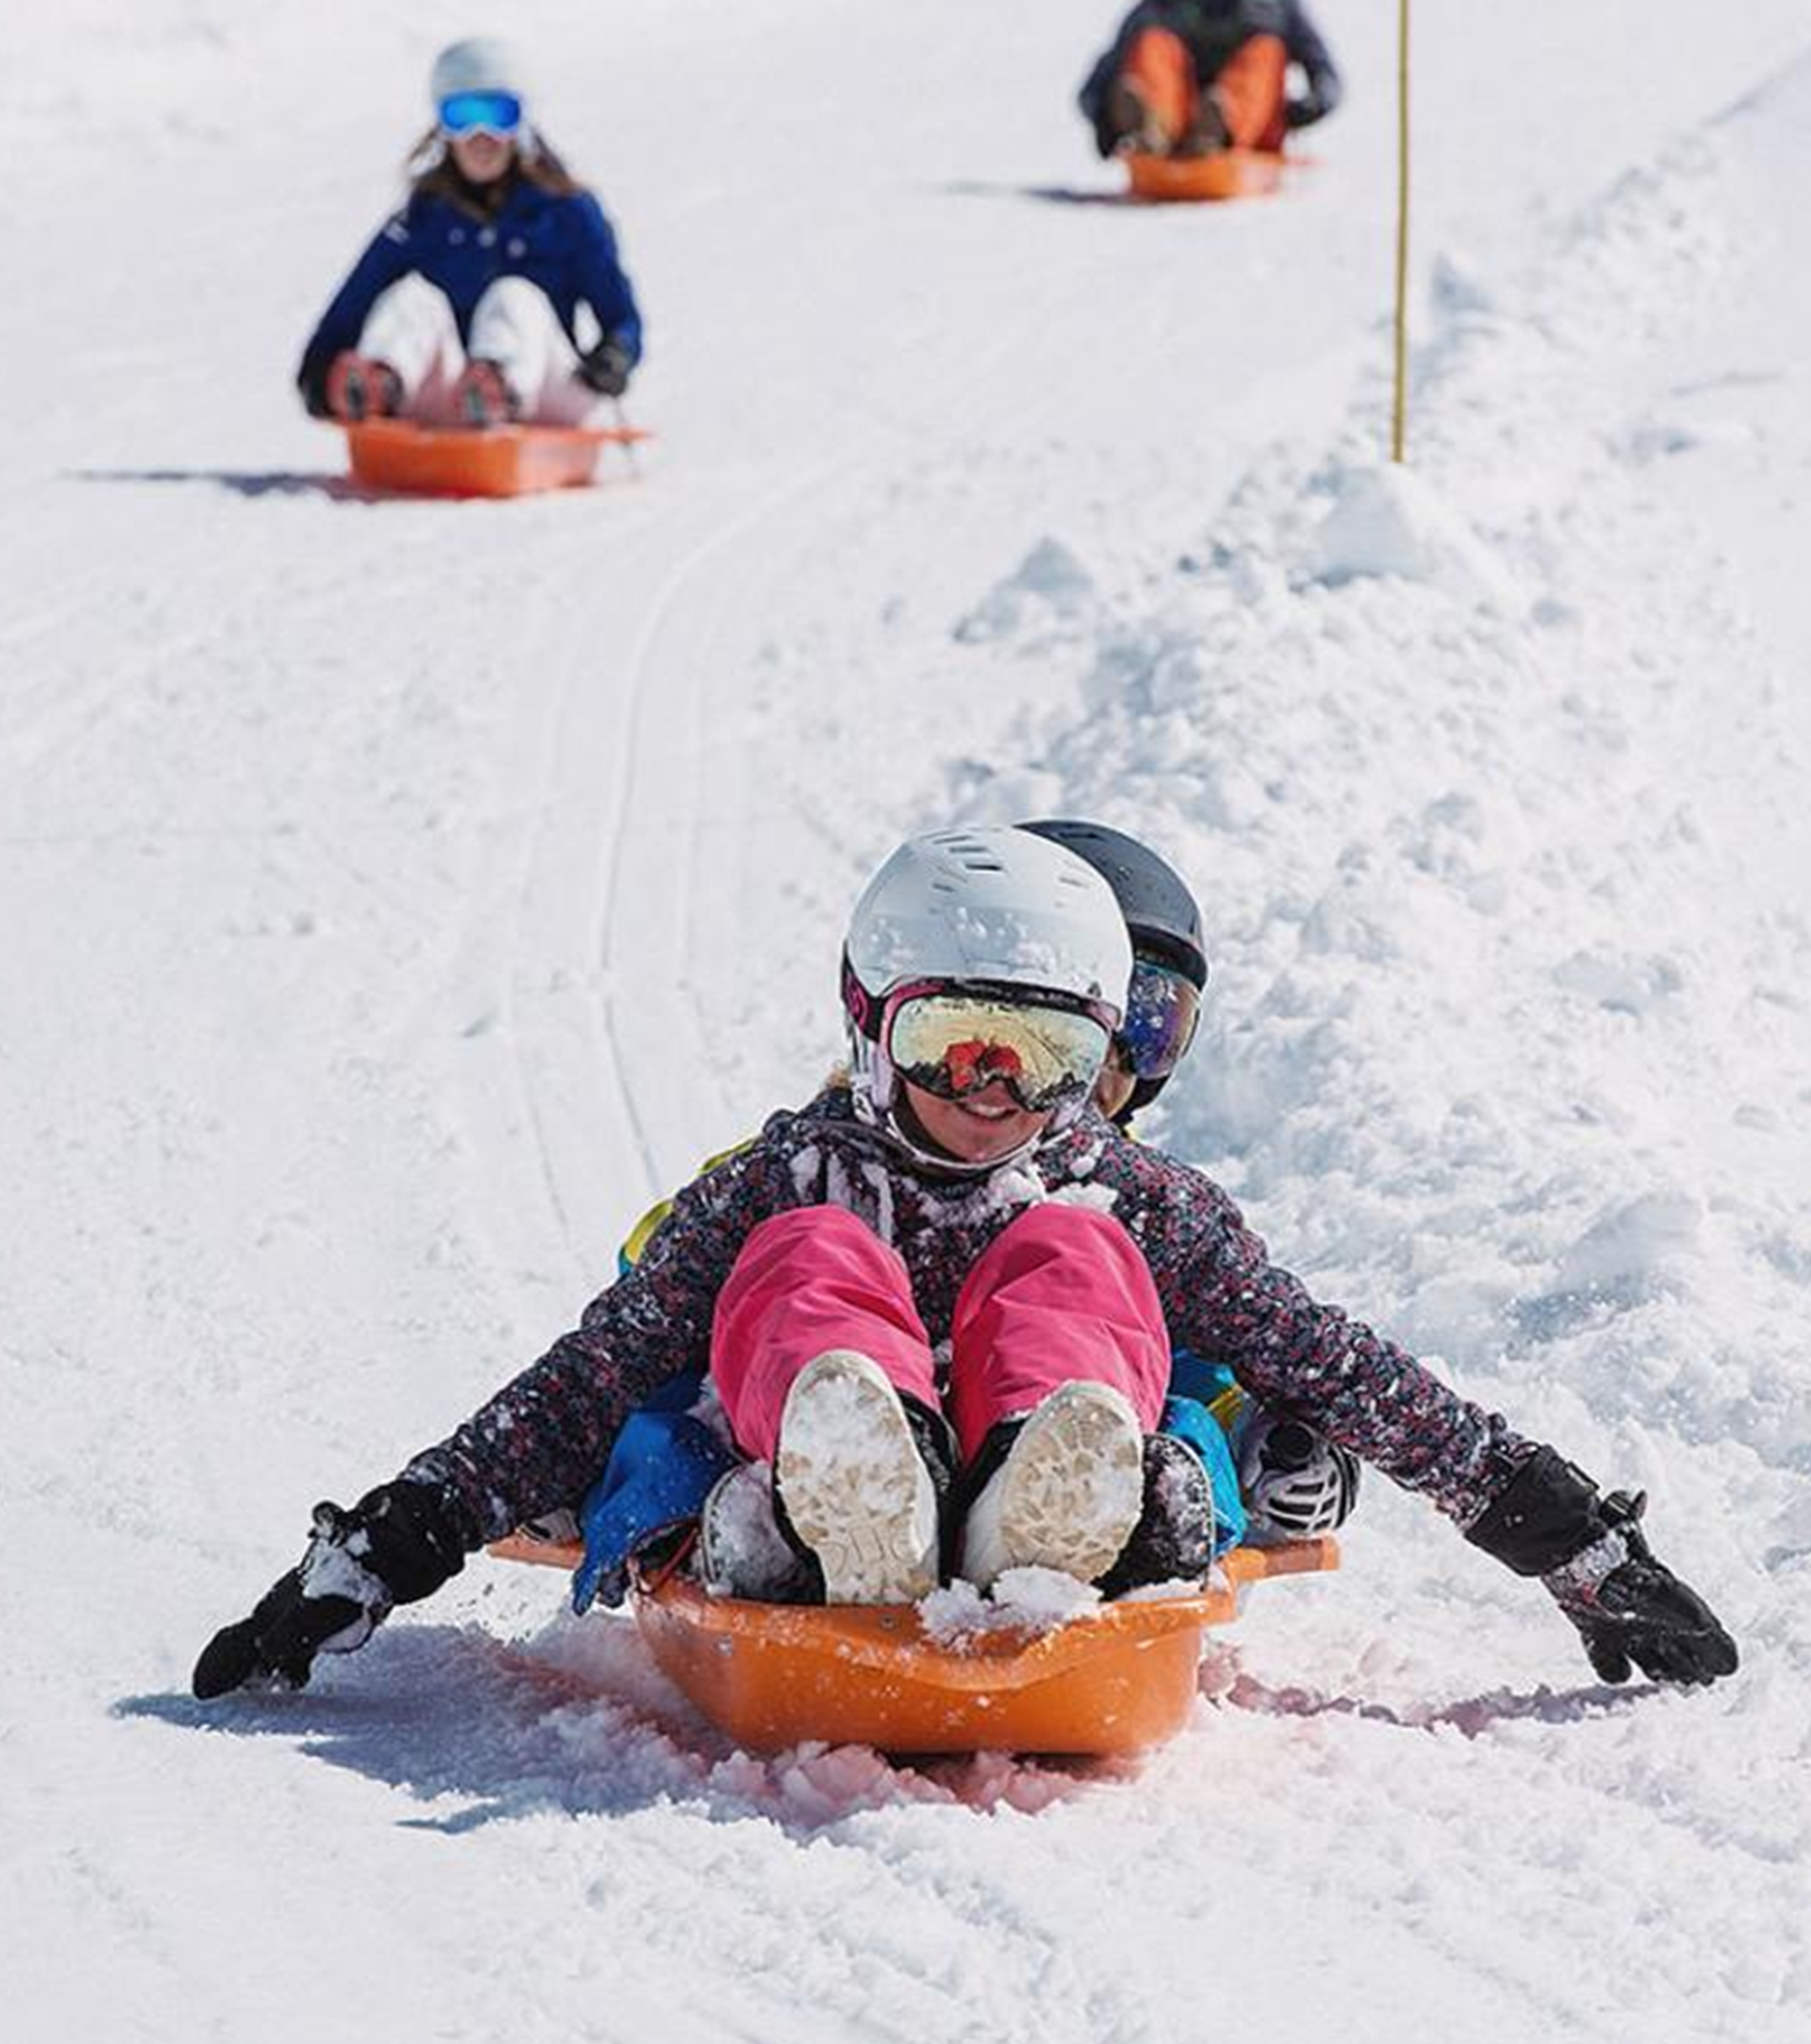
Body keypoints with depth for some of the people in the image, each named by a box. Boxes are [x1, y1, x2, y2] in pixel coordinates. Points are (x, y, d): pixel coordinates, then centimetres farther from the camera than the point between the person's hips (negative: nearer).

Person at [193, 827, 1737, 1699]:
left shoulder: (1142, 1202, 24)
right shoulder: (771, 1185, 22)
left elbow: (1344, 1377, 21)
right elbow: (579, 1392, 18)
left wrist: (1580, 1545, 16)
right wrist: (363, 1565, 9)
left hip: (1080, 1568, 0)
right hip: (804, 1556, 0)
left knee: (1065, 1254, -15)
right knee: (811, 1259, -19)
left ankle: (1051, 1508, -50)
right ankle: (858, 1502, -55)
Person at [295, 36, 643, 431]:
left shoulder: (565, 211, 13)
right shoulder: (423, 217, 16)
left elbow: (621, 319, 8)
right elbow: (353, 304, 8)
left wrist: (614, 356, -15)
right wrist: (318, 369, -10)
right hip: (441, 402, 2)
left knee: (516, 297, -26)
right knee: (413, 296, -20)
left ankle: (502, 387, -63)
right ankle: (379, 382, -56)